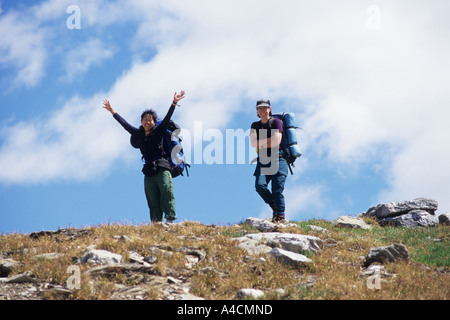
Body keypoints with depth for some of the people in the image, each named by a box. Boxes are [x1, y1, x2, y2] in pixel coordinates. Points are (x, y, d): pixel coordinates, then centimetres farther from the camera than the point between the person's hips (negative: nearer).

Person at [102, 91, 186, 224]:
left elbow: (167, 118, -2)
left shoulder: (158, 132, 7)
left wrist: (174, 103, -13)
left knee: (167, 195, -14)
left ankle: (170, 220, -20)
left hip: (162, 169, -4)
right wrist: (112, 111, 29)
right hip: (148, 172, 4)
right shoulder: (138, 134, 16)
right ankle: (156, 223, -7)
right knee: (153, 202, -2)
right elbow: (125, 124, 23)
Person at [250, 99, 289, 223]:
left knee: (277, 190, -14)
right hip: (263, 161, 4)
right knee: (260, 185, -19)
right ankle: (274, 207, 2)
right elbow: (253, 143, 2)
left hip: (278, 159, -4)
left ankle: (281, 216, -10)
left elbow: (276, 142, -10)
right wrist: (269, 140, -7)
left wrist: (261, 144, 1)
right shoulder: (255, 125, 16)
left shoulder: (276, 122, 2)